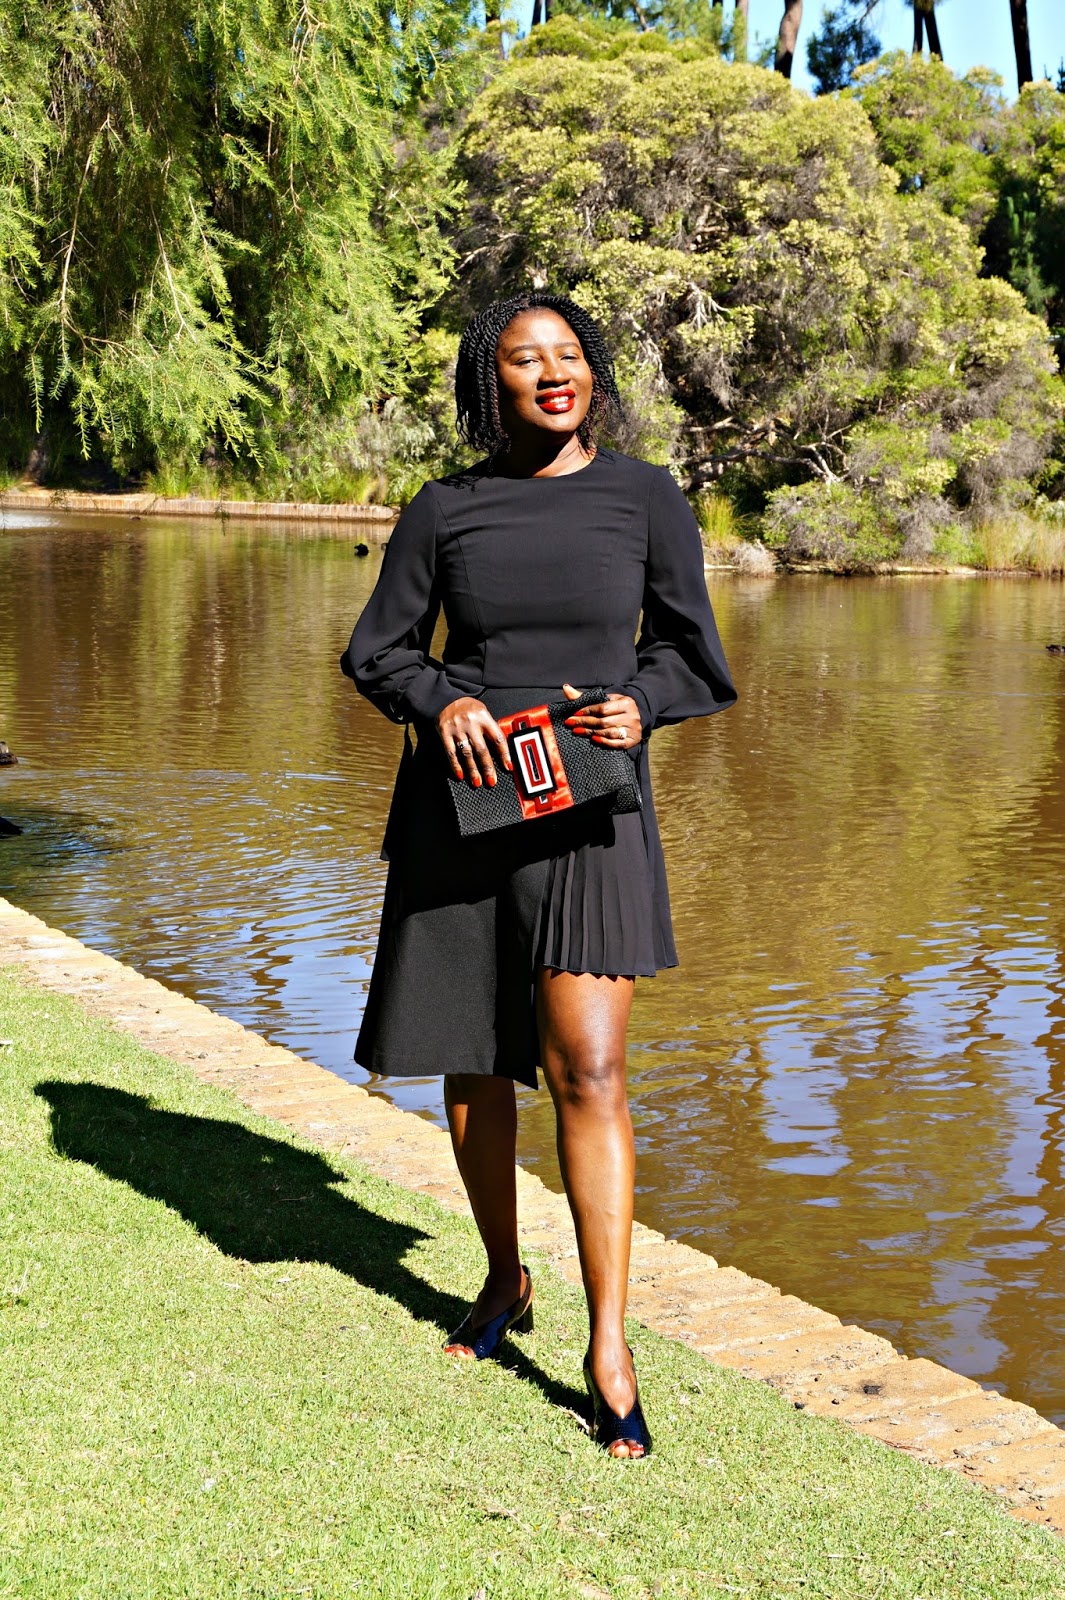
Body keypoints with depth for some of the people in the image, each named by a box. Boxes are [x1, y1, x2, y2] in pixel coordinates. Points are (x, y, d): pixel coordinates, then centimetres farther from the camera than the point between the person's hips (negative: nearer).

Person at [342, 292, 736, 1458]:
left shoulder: (644, 497, 1)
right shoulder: (444, 510, 3)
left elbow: (689, 650, 7)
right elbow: (377, 652, 7)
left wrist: (635, 703, -14)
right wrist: (441, 702, -14)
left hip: (588, 811, -2)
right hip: (458, 805, 2)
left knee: (586, 1069, -13)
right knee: (473, 1066, 11)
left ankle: (608, 1348, -7)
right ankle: (503, 1281, 33)